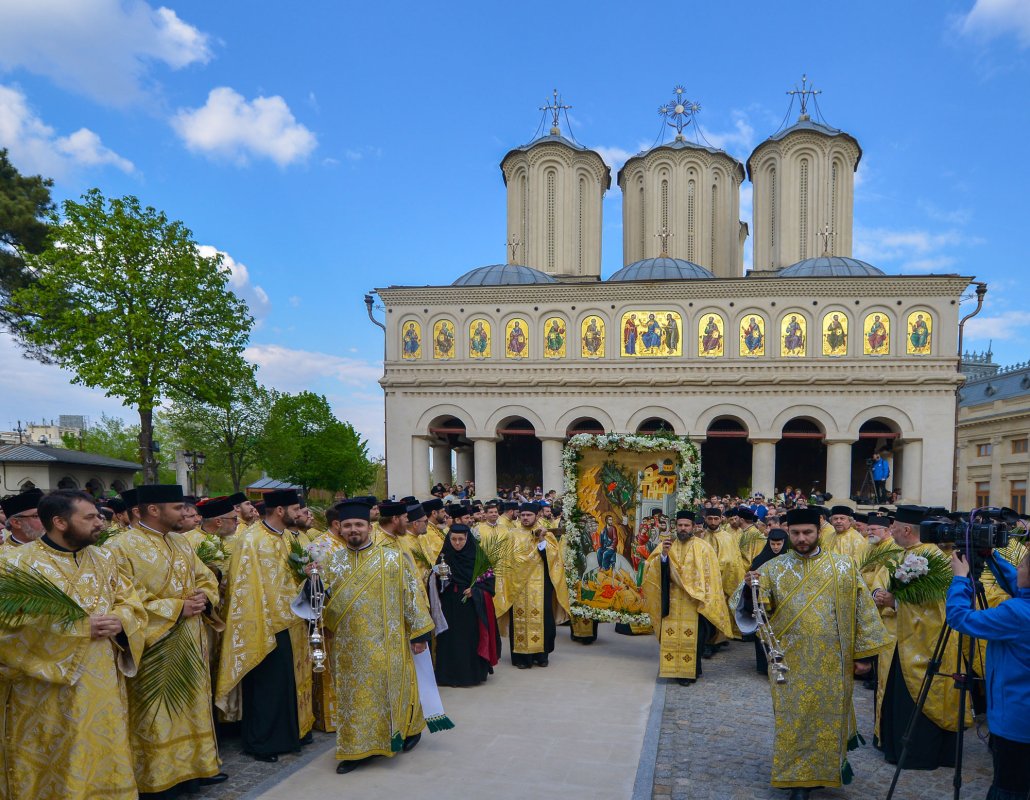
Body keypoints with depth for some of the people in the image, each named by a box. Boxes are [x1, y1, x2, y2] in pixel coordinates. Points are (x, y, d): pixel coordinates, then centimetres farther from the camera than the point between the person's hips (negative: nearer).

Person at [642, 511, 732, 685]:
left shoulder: (703, 548, -2)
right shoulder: (667, 545, 7)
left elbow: (710, 576, -3)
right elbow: (653, 570, -3)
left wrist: (707, 600, -9)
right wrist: (663, 554, -20)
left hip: (695, 600, -2)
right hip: (672, 600, 2)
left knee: (693, 636, -1)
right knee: (671, 636, 3)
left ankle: (691, 671, 14)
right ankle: (675, 669, 18)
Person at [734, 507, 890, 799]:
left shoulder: (843, 566, 1)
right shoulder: (772, 568, 0)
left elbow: (861, 609, 3)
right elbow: (752, 606, -7)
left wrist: (865, 650, -2)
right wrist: (750, 587, -29)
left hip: (832, 662, 0)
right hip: (791, 662, 0)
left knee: (830, 715, 10)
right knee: (794, 718, 5)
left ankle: (835, 760, 32)